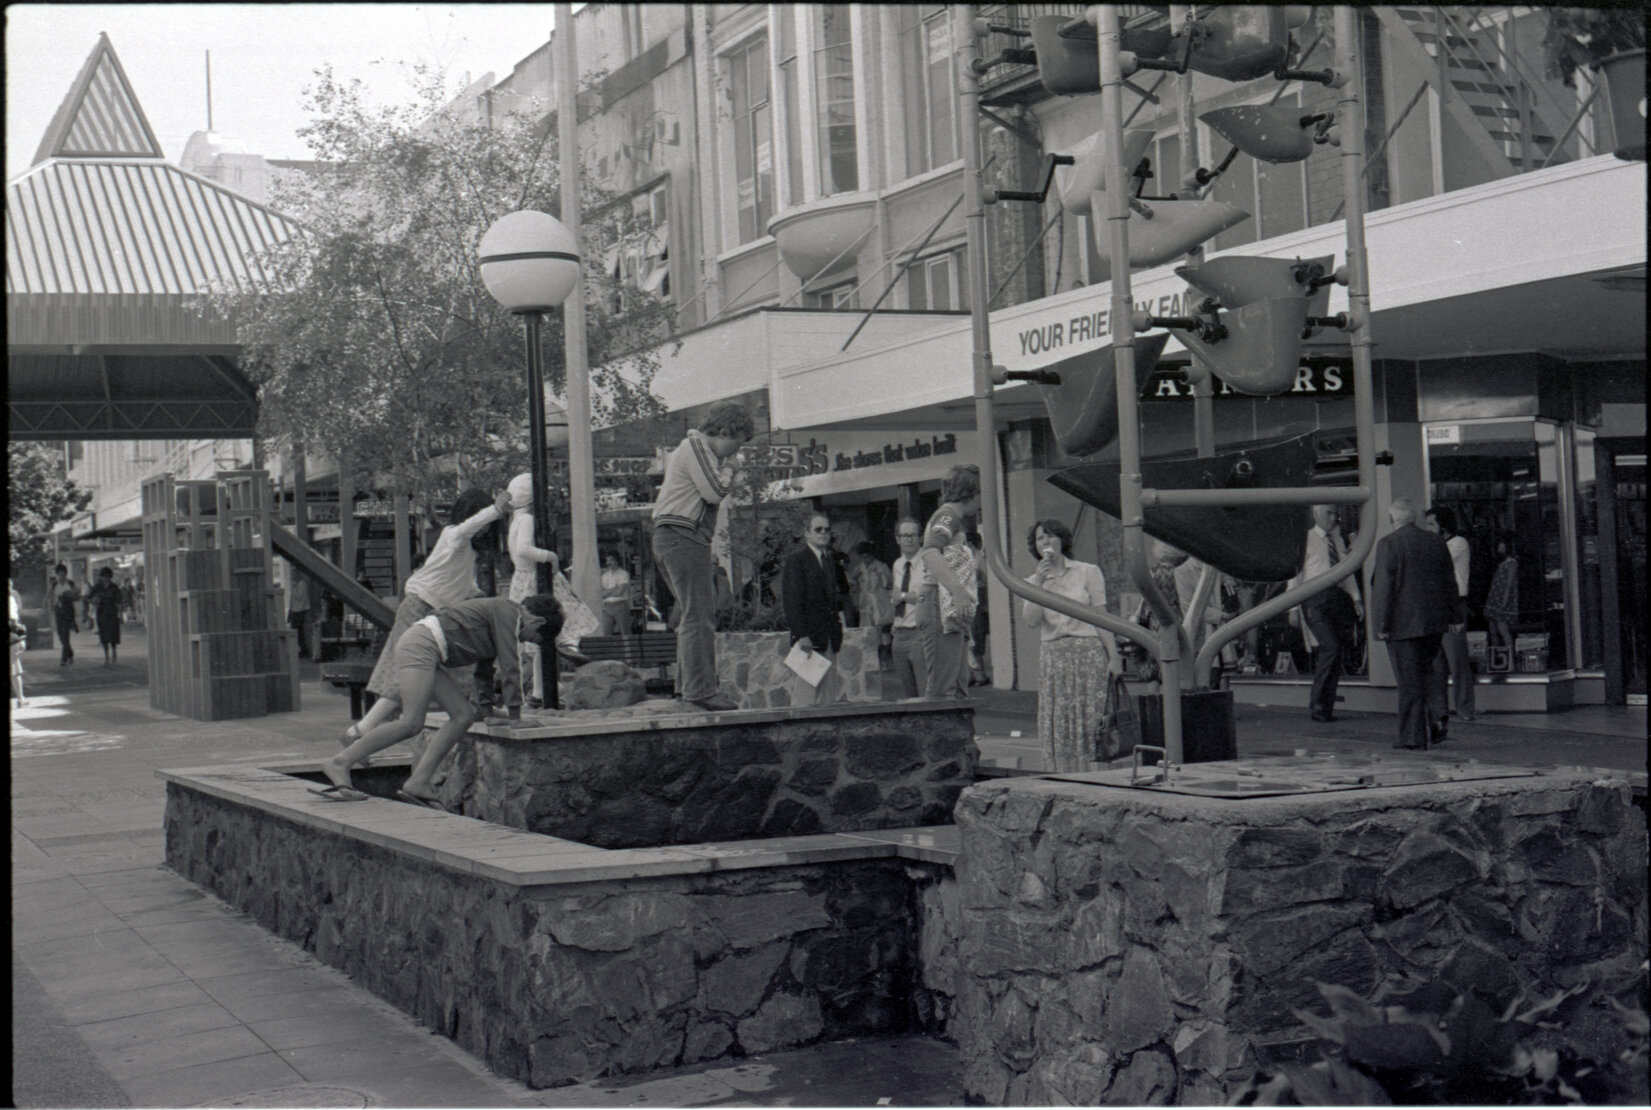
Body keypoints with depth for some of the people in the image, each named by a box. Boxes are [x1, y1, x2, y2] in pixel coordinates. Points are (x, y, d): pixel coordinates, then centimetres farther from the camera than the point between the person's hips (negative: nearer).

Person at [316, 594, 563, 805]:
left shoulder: (503, 615, 22)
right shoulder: (507, 611, -7)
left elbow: (485, 665, 37)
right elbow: (510, 668, -9)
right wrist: (515, 715, -3)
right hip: (420, 643, -10)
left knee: (464, 715, 0)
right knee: (411, 724, -21)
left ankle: (418, 783, -8)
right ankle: (340, 763, -19)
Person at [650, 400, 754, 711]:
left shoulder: (691, 448, 25)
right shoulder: (695, 446, -8)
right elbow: (715, 492, -15)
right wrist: (727, 469, 1)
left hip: (673, 537, 11)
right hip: (683, 536, -11)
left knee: (693, 614, 14)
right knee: (698, 616, -14)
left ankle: (686, 685, 18)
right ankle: (700, 689, -17)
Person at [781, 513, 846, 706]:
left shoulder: (830, 560, 17)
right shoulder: (795, 560, -7)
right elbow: (791, 601, -13)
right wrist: (801, 636, -18)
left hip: (829, 638, 7)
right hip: (807, 637, -7)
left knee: (828, 696, 6)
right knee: (805, 697, -8)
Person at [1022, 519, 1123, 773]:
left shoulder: (1088, 572, 5)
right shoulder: (1034, 582, 12)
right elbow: (1031, 621, -3)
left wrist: (1114, 656, -5)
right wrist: (1039, 583, -8)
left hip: (1088, 651, -2)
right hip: (1052, 655, 2)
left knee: (1089, 722, -6)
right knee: (1056, 726, -2)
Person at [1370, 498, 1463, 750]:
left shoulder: (1388, 544, -11)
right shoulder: (1436, 542, 7)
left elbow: (1386, 586, -15)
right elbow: (1450, 582, 11)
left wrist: (1382, 625, -12)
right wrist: (1455, 617, 16)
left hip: (1403, 624, -6)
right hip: (1433, 623, 6)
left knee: (1409, 680, -2)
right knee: (1422, 675, 17)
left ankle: (1413, 736, -1)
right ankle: (1429, 727, 13)